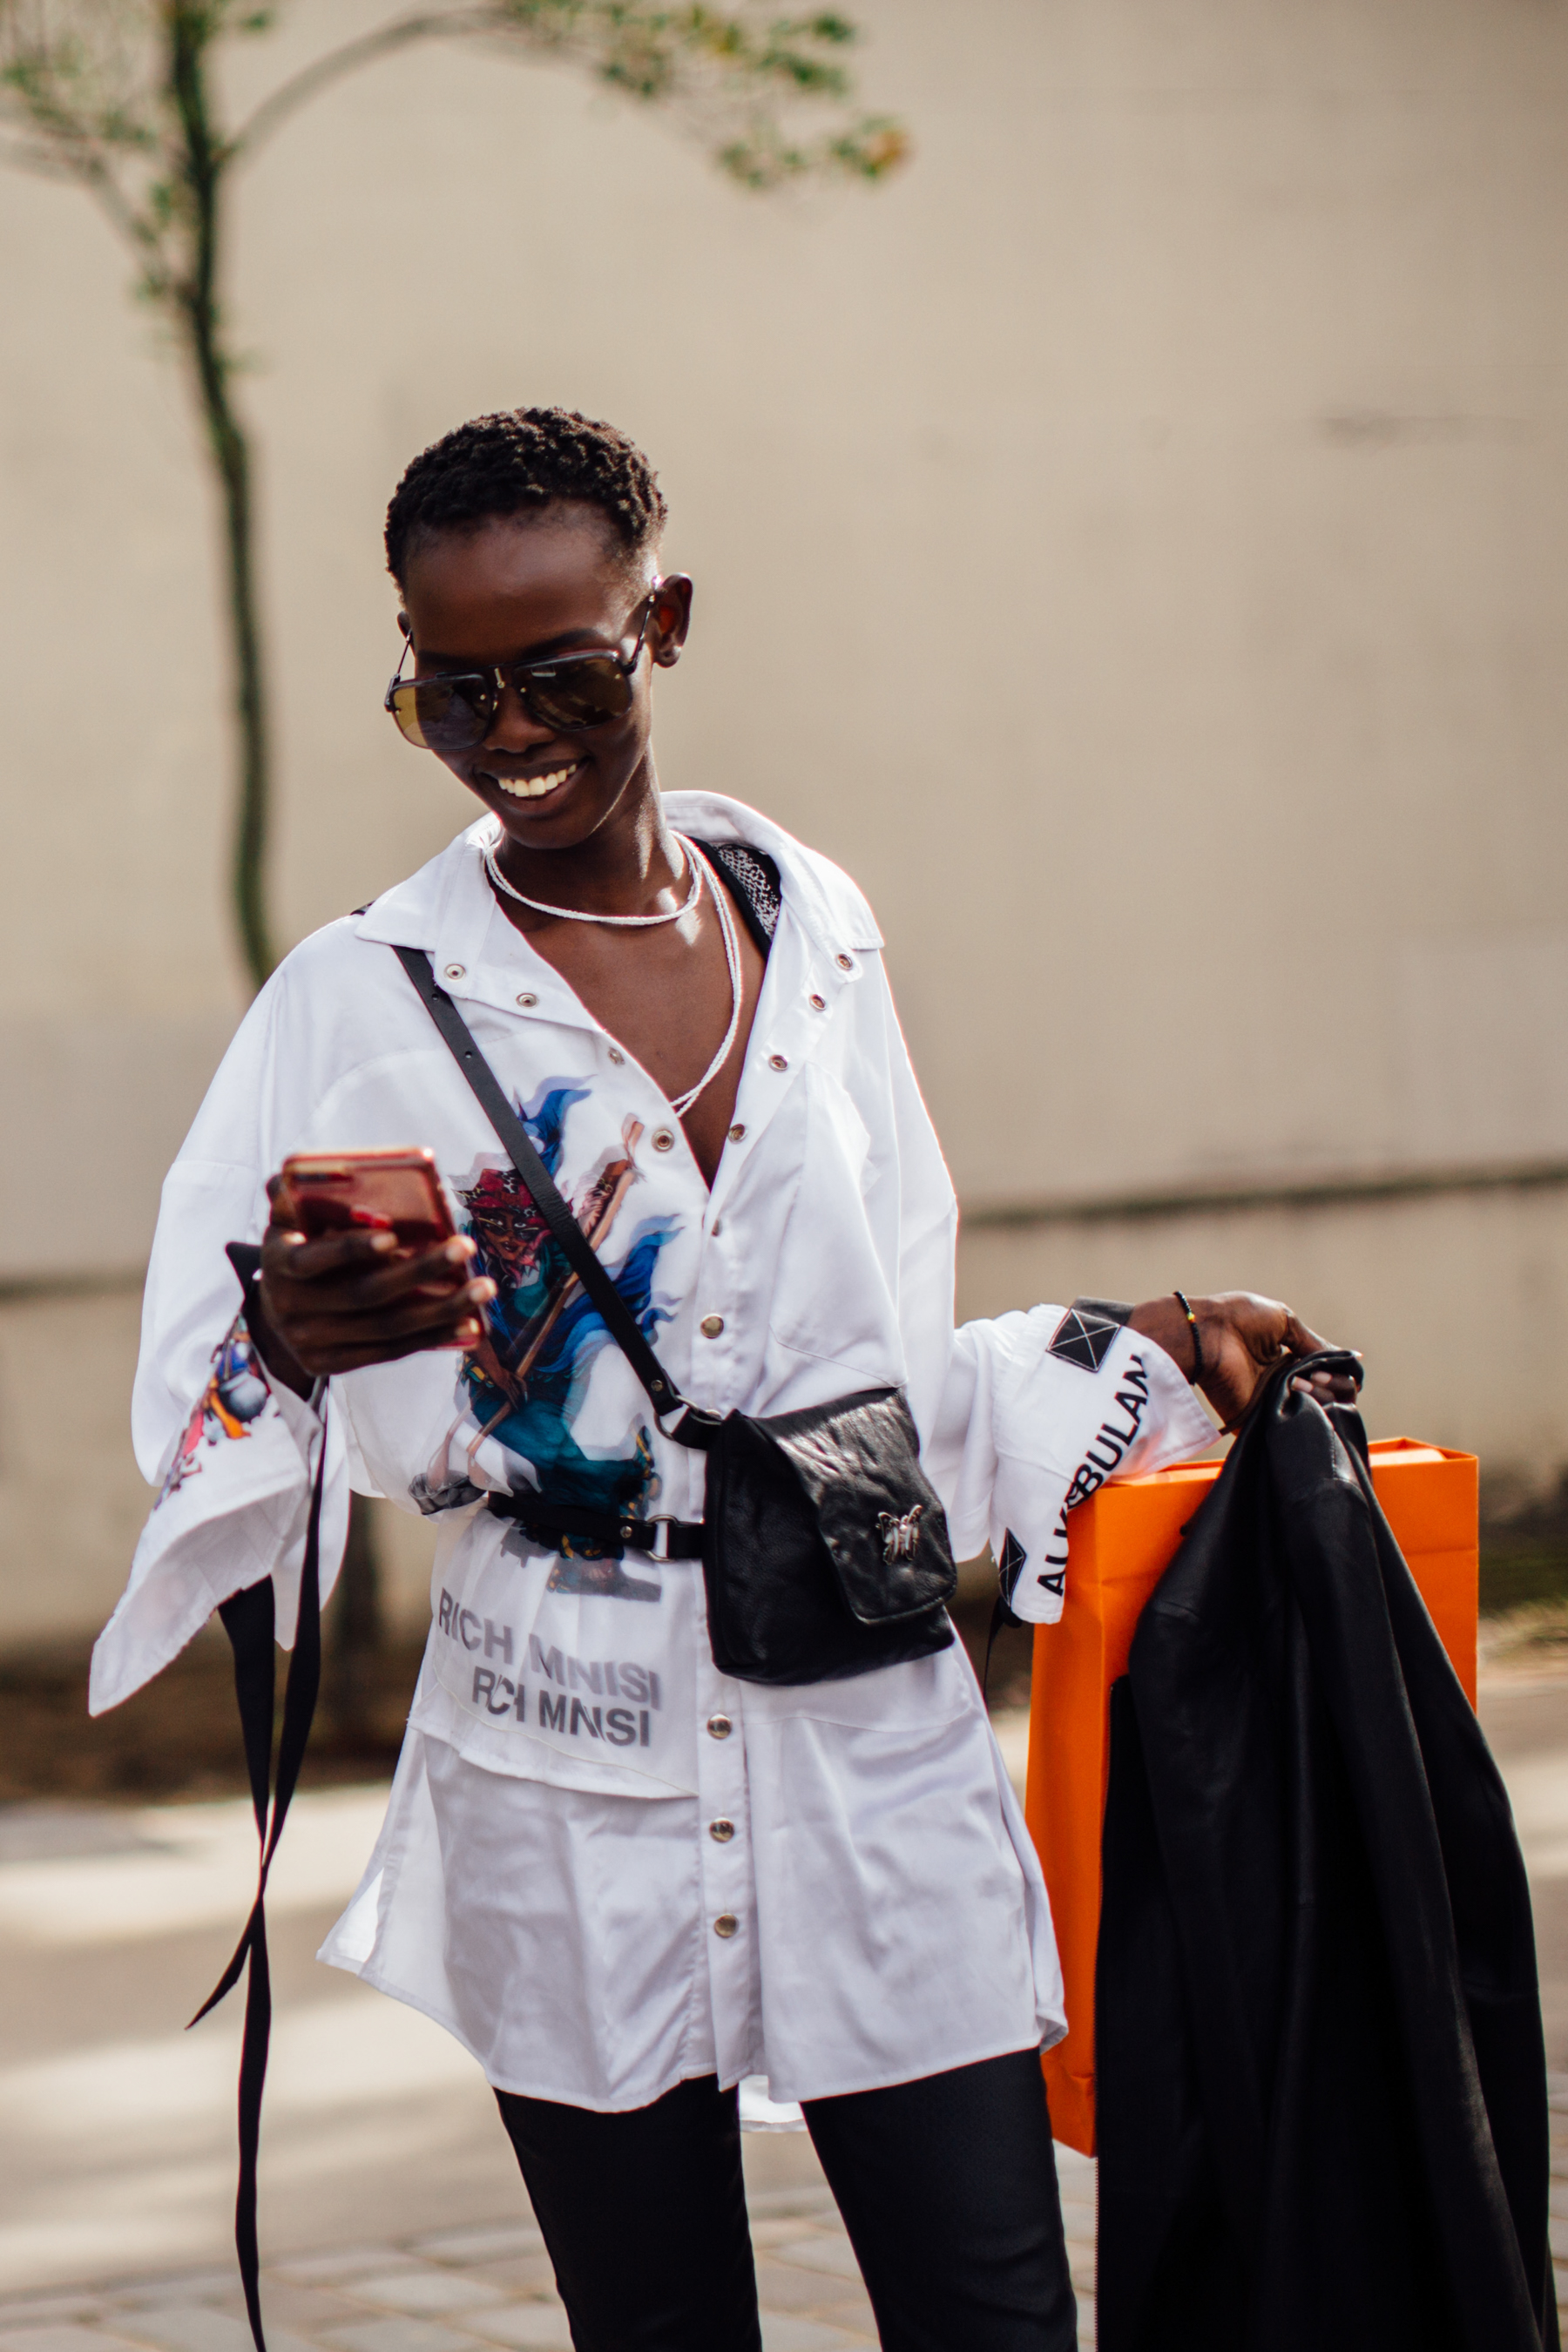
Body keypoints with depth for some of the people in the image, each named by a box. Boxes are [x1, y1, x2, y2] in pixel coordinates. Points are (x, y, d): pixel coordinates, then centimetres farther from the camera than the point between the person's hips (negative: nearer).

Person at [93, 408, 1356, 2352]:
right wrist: (292, 1351, -29)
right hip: (571, 1786, -2)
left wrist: (1143, 1353, 10)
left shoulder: (813, 930, 8)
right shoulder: (364, 998, -2)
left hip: (869, 1735, 2)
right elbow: (207, 1412, -8)